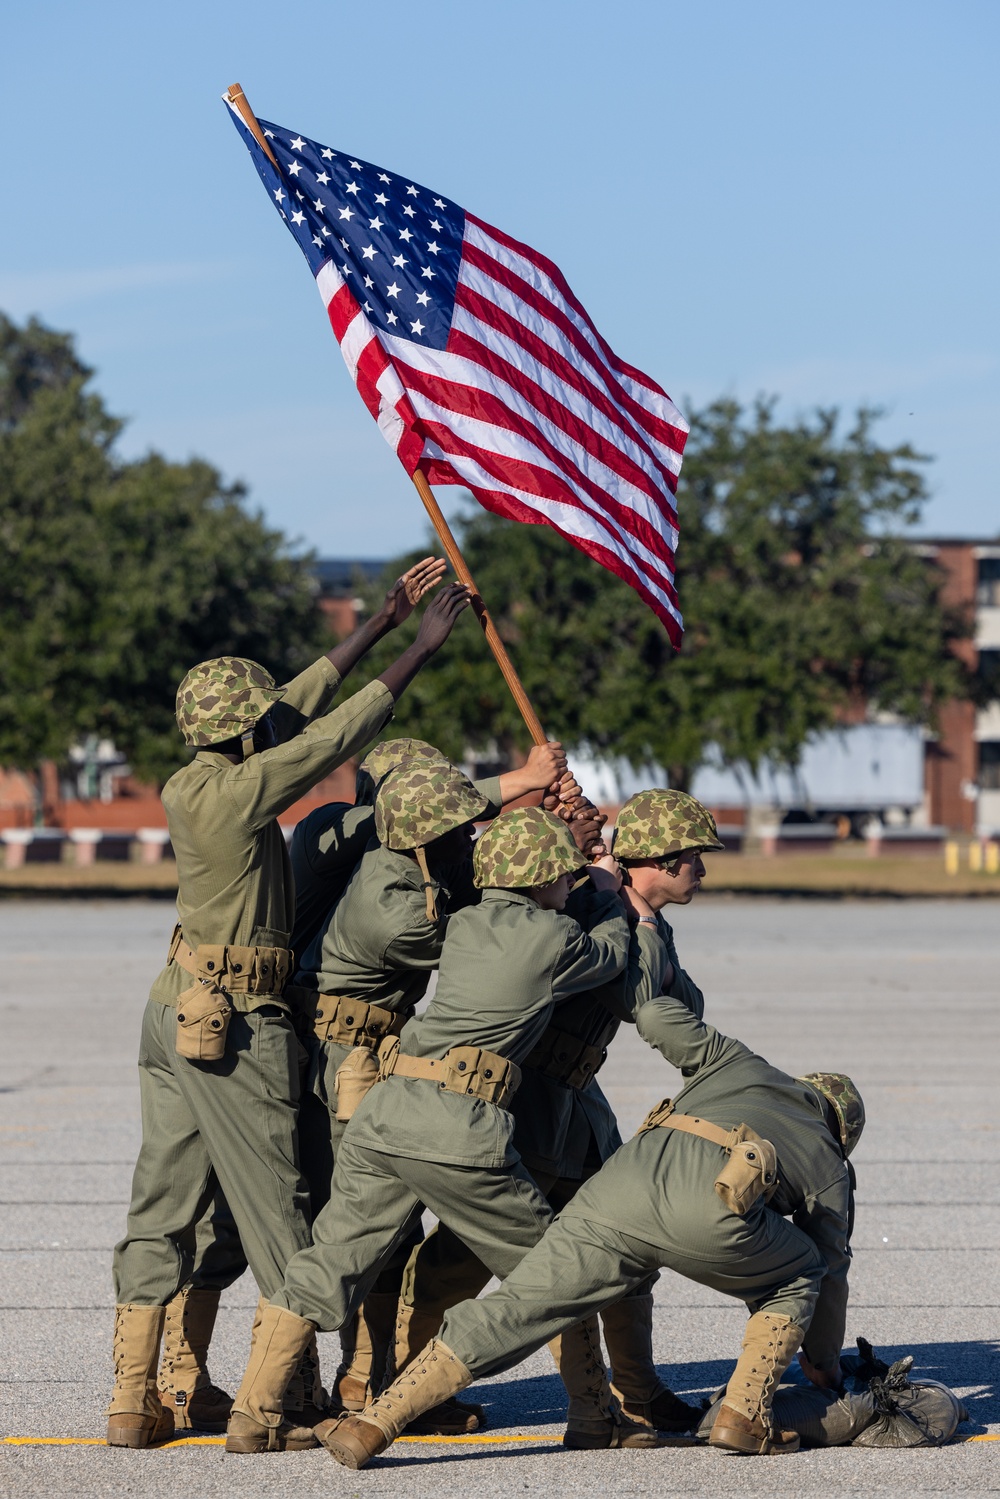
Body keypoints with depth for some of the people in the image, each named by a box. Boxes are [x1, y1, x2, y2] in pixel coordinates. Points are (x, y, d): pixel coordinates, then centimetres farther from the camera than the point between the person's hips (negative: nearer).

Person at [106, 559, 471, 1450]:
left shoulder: (188, 787, 8)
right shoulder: (235, 793, -16)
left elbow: (303, 709, 15)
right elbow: (335, 736, -14)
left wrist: (385, 619, 18)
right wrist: (423, 647, -7)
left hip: (176, 1013, 9)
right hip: (237, 1024, -9)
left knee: (163, 1206, 8)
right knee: (275, 1208, 1)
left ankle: (134, 1402, 9)